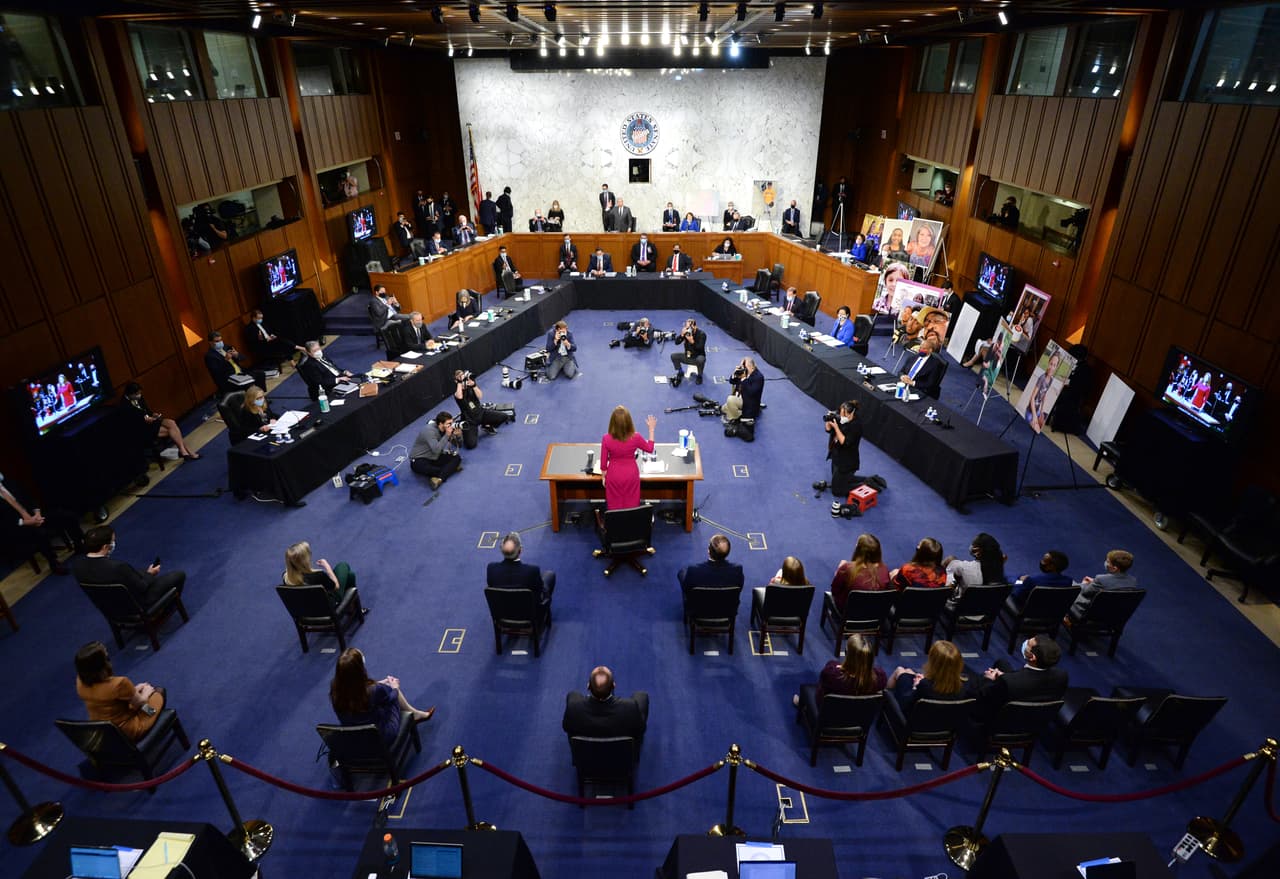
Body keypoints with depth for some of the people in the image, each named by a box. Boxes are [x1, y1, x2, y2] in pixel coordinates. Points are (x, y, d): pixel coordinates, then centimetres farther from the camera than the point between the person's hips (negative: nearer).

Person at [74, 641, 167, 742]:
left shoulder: (80, 682, -16)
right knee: (159, 692, 17)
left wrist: (133, 690, 9)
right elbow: (139, 702, -14)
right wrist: (146, 692, 6)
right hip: (128, 732, -6)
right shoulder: (118, 683, -34)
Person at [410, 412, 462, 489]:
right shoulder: (429, 430, -25)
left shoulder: (445, 430, -2)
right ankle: (451, 468, -19)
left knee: (457, 457, -14)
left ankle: (439, 479, -33)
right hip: (419, 460, -7)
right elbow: (436, 450, -35)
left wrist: (458, 435, -19)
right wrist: (447, 435, -31)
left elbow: (457, 444, 1)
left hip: (435, 458, 7)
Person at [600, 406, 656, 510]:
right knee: (631, 505, 17)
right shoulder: (635, 437, -20)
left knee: (614, 506, 16)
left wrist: (603, 476, 8)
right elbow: (650, 449, 0)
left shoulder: (606, 439, -22)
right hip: (631, 476, 0)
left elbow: (603, 461, -10)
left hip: (614, 476, 0)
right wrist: (651, 429, 7)